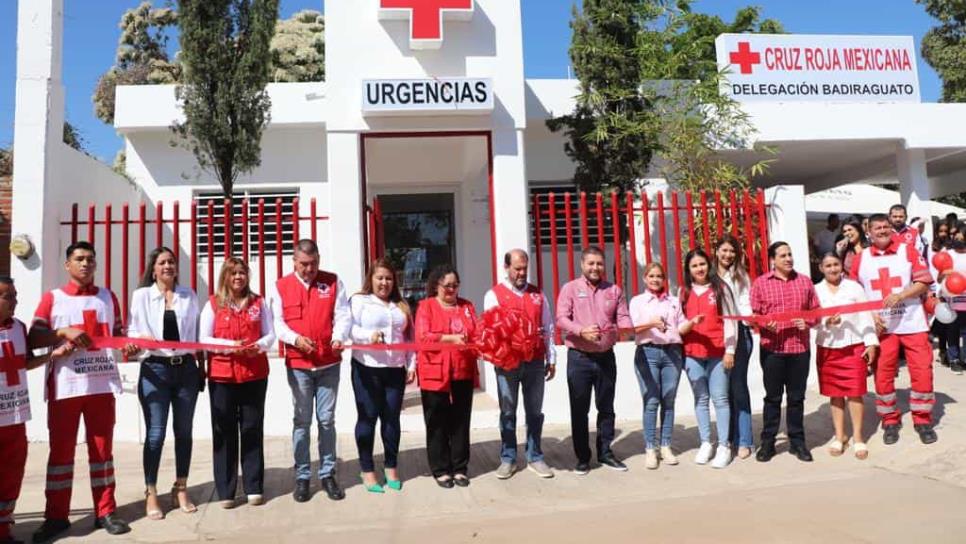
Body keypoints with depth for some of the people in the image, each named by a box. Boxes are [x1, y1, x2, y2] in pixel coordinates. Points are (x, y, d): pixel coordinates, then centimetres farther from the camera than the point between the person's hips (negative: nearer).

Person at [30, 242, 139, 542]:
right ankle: (56, 516, 15)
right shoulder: (52, 298, 4)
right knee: (61, 449, 5)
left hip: (102, 382, 2)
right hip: (65, 385, -2)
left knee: (102, 448, 7)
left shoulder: (108, 297, 13)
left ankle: (105, 512, 15)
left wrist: (127, 346, -4)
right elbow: (33, 337, -2)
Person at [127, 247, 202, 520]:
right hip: (155, 369, -2)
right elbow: (131, 330, 0)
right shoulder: (141, 295, 4)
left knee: (184, 430, 7)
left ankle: (181, 489, 19)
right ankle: (151, 493, 10)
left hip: (186, 368, 2)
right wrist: (141, 339, -23)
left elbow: (196, 331, 9)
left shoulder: (189, 295, 9)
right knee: (155, 433, -3)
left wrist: (201, 365, 5)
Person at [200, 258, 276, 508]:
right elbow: (203, 339, 0)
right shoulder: (213, 304, 5)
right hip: (221, 375, -1)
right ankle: (225, 491, 10)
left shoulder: (258, 303, 10)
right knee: (224, 431, 2)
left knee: (252, 430, 5)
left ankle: (254, 488, 13)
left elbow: (270, 334, 7)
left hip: (255, 373, 1)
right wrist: (229, 345, -15)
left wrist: (259, 346, -14)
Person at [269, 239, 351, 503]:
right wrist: (296, 338, -20)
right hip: (297, 364, 0)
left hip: (329, 363, 0)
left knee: (327, 420, 7)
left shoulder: (333, 282, 4)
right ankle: (302, 477, 15)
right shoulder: (281, 286, 4)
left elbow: (343, 315, -2)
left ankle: (328, 474, 17)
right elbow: (277, 322, -1)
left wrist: (338, 337, -21)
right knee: (302, 421, 5)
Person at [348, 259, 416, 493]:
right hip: (367, 369, -4)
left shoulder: (401, 306, 15)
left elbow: (410, 338, 14)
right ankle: (367, 470, 12)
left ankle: (391, 467, 21)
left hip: (395, 369, 4)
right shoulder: (359, 300, 2)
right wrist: (369, 335, -28)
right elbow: (350, 329, -10)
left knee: (392, 418, 8)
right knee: (368, 417, 2)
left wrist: (411, 365, 7)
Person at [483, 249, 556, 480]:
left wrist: (551, 359, 11)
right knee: (508, 412, 6)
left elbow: (548, 328, 13)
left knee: (534, 411, 8)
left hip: (535, 362, 3)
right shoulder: (494, 295, 1)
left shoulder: (538, 294, 11)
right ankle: (508, 459, 16)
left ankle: (535, 458, 18)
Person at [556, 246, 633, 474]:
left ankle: (605, 452, 25)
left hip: (606, 356, 3)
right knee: (579, 409, 3)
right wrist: (582, 331, -27)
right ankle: (582, 457, 14)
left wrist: (627, 329, -18)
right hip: (579, 357, -3)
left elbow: (623, 317, 5)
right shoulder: (570, 288, -1)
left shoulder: (614, 290, 9)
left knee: (606, 407, 11)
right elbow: (561, 319, -11)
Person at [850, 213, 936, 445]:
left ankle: (922, 420, 18)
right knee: (882, 375, 6)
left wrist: (899, 296, -20)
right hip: (881, 327, 1)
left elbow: (924, 283, -5)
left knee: (922, 372, 1)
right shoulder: (861, 259, 3)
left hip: (912, 324, -1)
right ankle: (890, 421, 21)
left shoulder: (908, 251, -1)